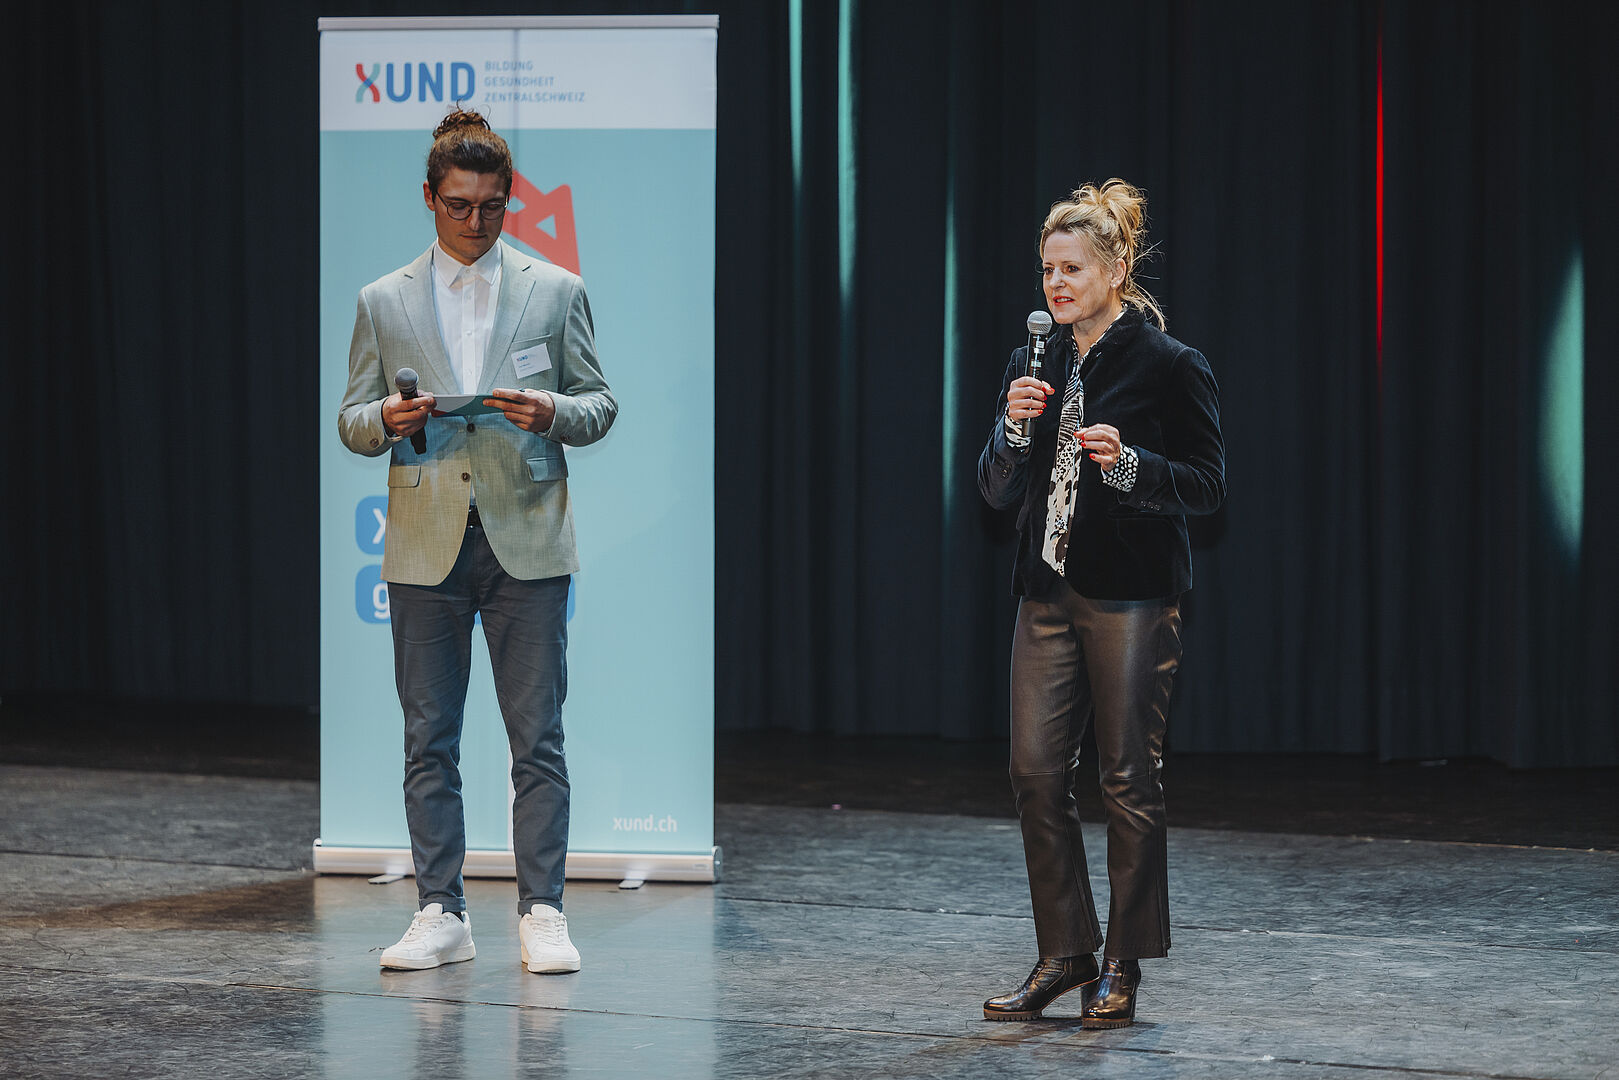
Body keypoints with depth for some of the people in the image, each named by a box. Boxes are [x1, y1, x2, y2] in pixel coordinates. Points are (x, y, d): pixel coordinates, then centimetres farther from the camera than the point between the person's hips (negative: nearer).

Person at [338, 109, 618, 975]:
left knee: (538, 740, -2)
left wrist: (552, 412, -12)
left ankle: (542, 912, 3)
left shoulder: (555, 292, 9)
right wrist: (388, 420, -11)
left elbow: (601, 406, 9)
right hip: (426, 545, 1)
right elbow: (351, 422, 11)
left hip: (526, 541, -1)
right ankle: (440, 915, 8)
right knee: (429, 742, 3)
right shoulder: (383, 303, 10)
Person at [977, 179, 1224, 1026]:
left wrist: (1128, 463, -20)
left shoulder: (1169, 367, -5)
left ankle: (1121, 965, 8)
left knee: (1128, 780, -1)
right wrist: (1015, 429, -8)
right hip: (1048, 592, 5)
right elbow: (997, 490, 11)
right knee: (1036, 772, 2)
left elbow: (1208, 485, -5)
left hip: (1133, 597, -5)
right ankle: (1064, 955, 13)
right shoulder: (1036, 365, 11)